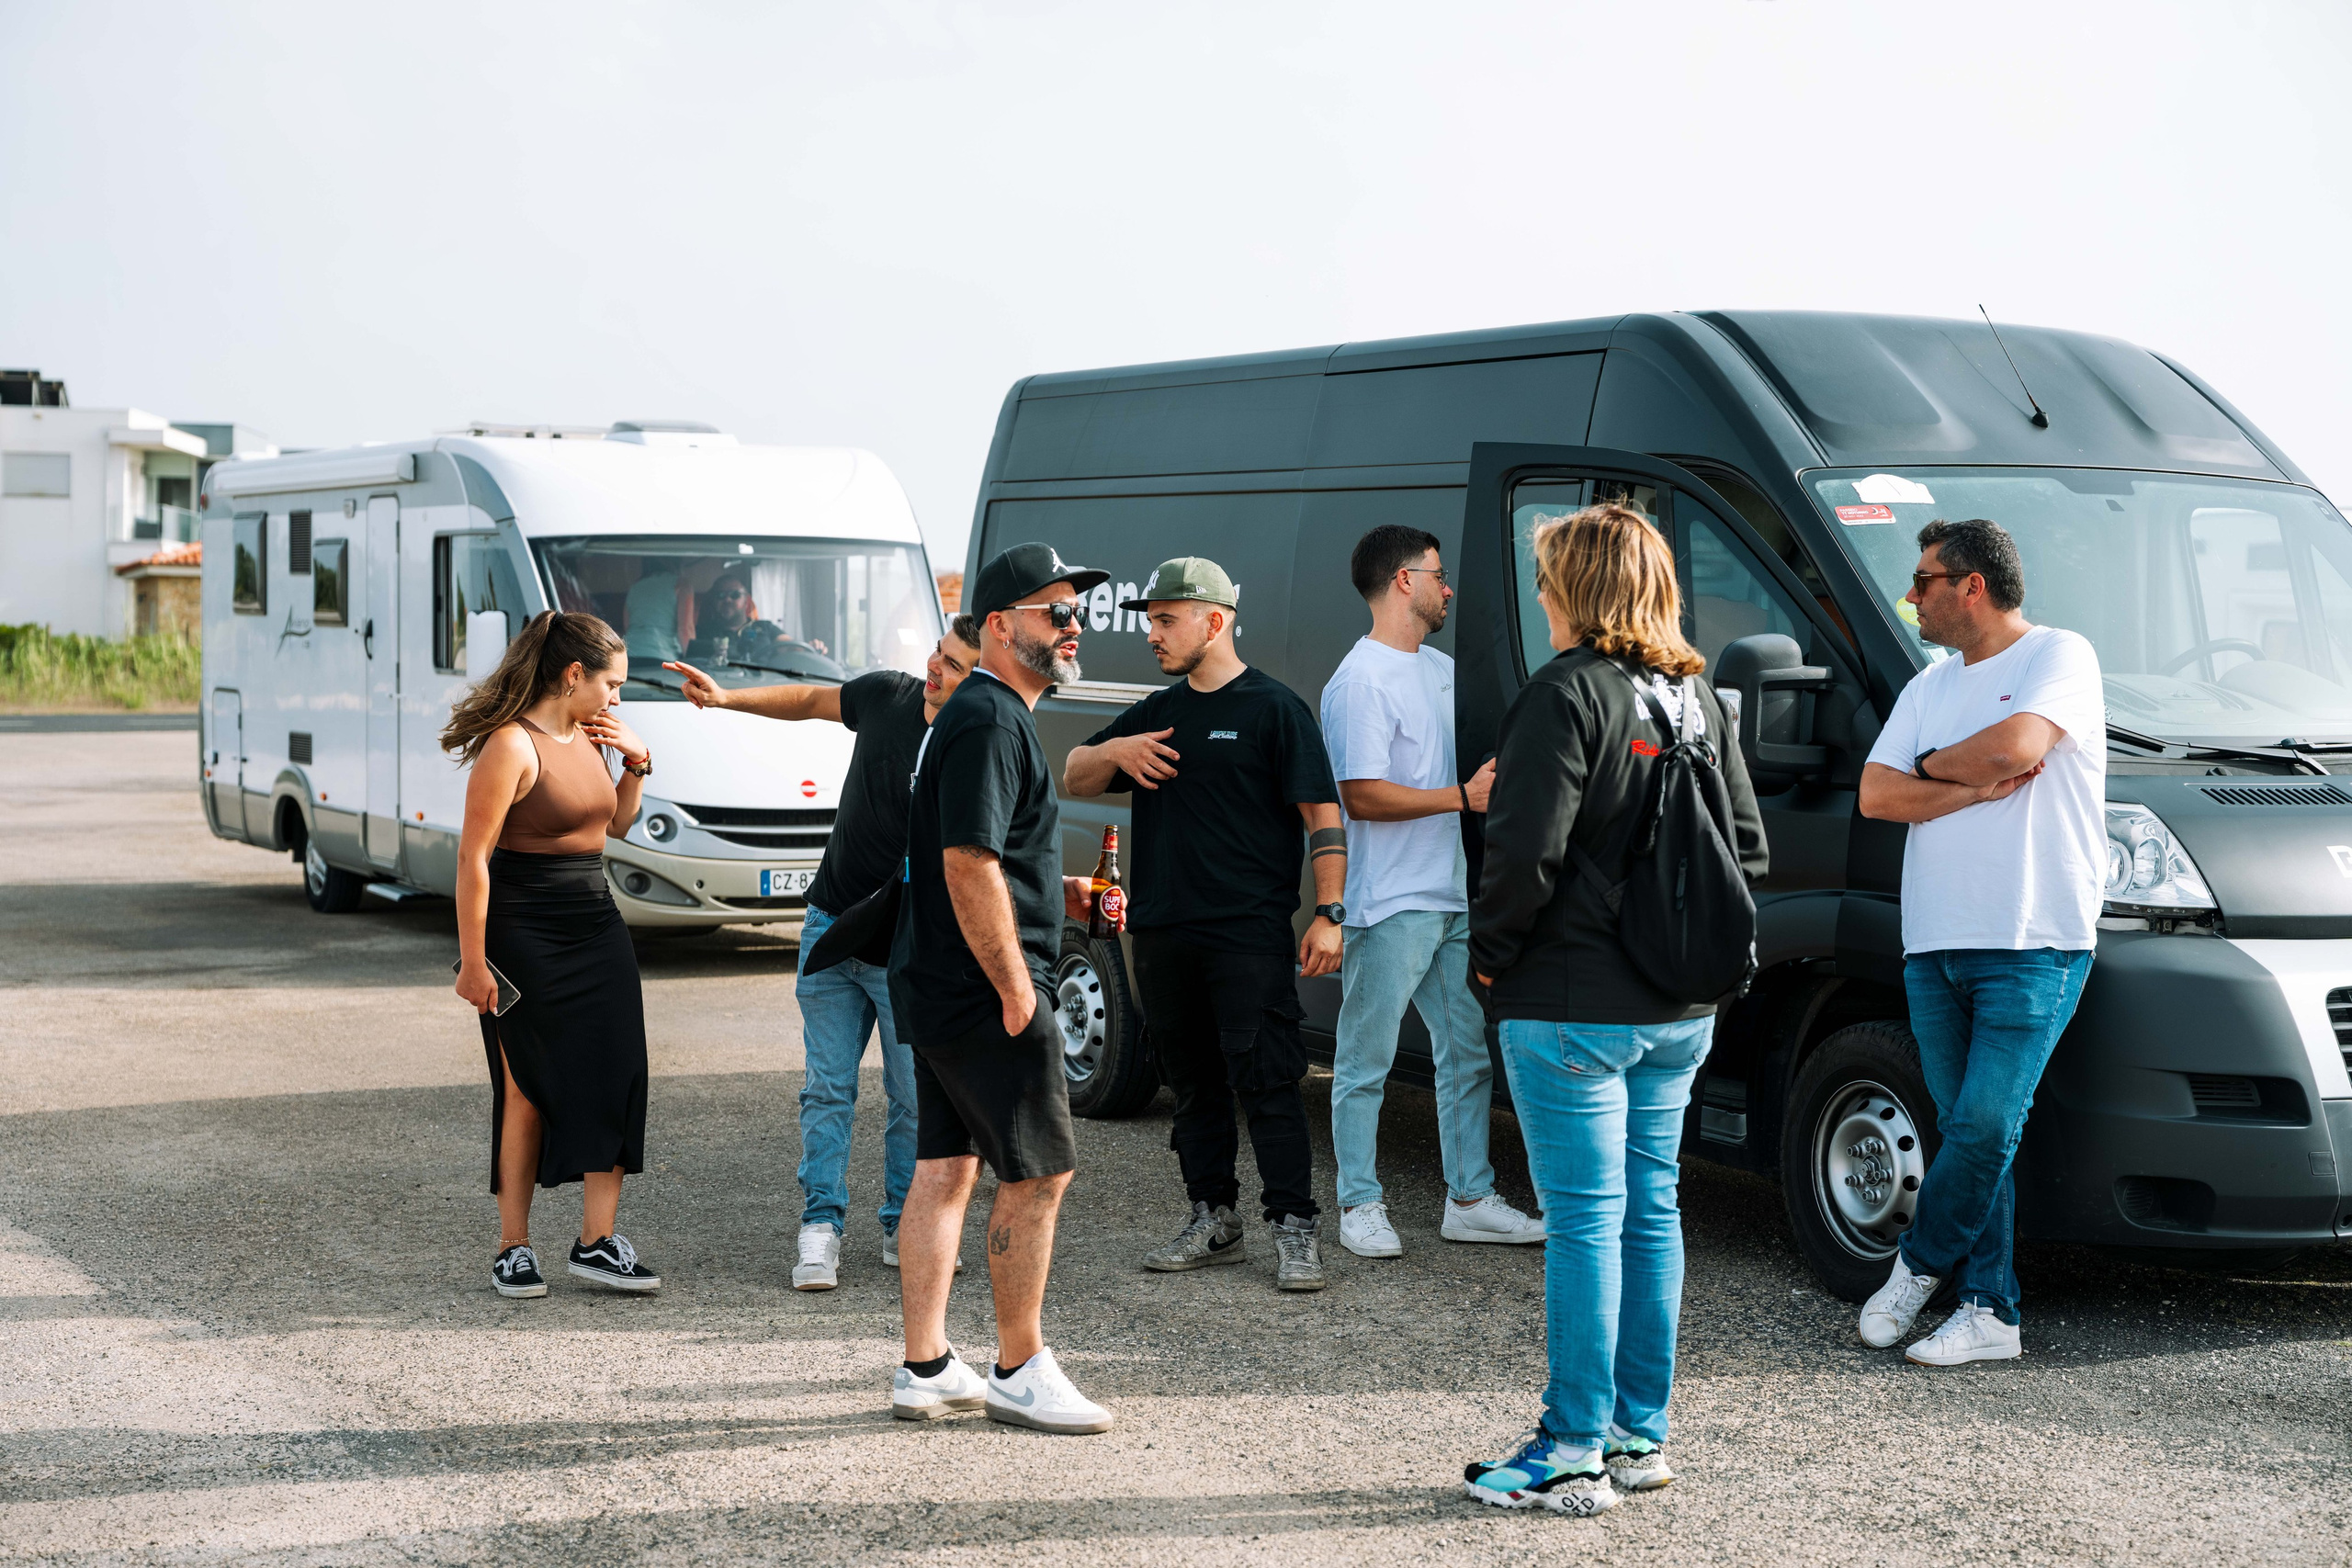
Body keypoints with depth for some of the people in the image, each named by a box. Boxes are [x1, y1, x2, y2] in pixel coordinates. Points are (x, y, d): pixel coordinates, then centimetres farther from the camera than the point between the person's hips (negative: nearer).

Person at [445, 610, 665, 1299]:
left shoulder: (587, 737, 10)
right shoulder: (512, 746, -15)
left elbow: (615, 824, 25)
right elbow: (473, 857, -17)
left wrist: (636, 764, 8)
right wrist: (473, 959, -20)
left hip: (595, 930, 7)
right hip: (524, 936, -7)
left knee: (615, 1075, -1)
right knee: (529, 1088, 0)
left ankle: (598, 1241, 4)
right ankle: (513, 1247, 11)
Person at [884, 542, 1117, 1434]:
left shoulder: (977, 715, 18)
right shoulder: (990, 723, -16)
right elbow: (969, 866, -23)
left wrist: (1057, 890, 17)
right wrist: (1016, 989, -20)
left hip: (934, 987, 11)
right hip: (982, 991, -11)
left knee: (944, 1168, 11)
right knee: (1039, 1172, -3)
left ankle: (925, 1370, 16)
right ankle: (1019, 1372, 5)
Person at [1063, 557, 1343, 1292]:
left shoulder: (1273, 708, -3)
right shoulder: (1156, 714, 17)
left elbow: (1322, 816, -6)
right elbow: (1073, 779, 22)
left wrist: (1328, 913, -15)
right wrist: (1114, 750, 0)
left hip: (1249, 935, -7)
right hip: (1164, 932, 7)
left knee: (1266, 1083, -8)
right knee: (1194, 1085, 12)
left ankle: (1295, 1230, -4)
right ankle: (1213, 1222, 20)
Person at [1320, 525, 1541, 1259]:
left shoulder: (1441, 668, 15)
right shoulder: (1361, 681, -14)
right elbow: (1361, 797, -20)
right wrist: (1464, 797, -18)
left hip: (1453, 900, 9)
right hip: (1388, 907, -9)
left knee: (1468, 1052, 12)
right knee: (1366, 1062, 0)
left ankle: (1469, 1200, 20)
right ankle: (1360, 1206, 8)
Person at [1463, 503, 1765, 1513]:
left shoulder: (1568, 693, -14)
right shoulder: (1696, 695, 10)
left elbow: (1527, 852, -19)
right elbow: (1746, 846, 12)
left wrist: (1490, 954, -5)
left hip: (1573, 1005, -8)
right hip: (1681, 1010, 8)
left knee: (1584, 1219, -4)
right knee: (1650, 1210, 13)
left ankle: (1574, 1455, 1)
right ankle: (1641, 1437, 20)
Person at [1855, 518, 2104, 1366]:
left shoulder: (2059, 657, 0)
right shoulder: (1929, 686, 19)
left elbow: (2015, 746, -18)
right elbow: (1877, 795, 8)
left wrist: (1932, 764, 0)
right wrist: (1978, 786, -6)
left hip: (2032, 946, -6)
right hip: (1935, 945, 6)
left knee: (1983, 1128, -11)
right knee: (1967, 1131, 5)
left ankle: (1918, 1264, 9)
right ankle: (1989, 1312, 9)